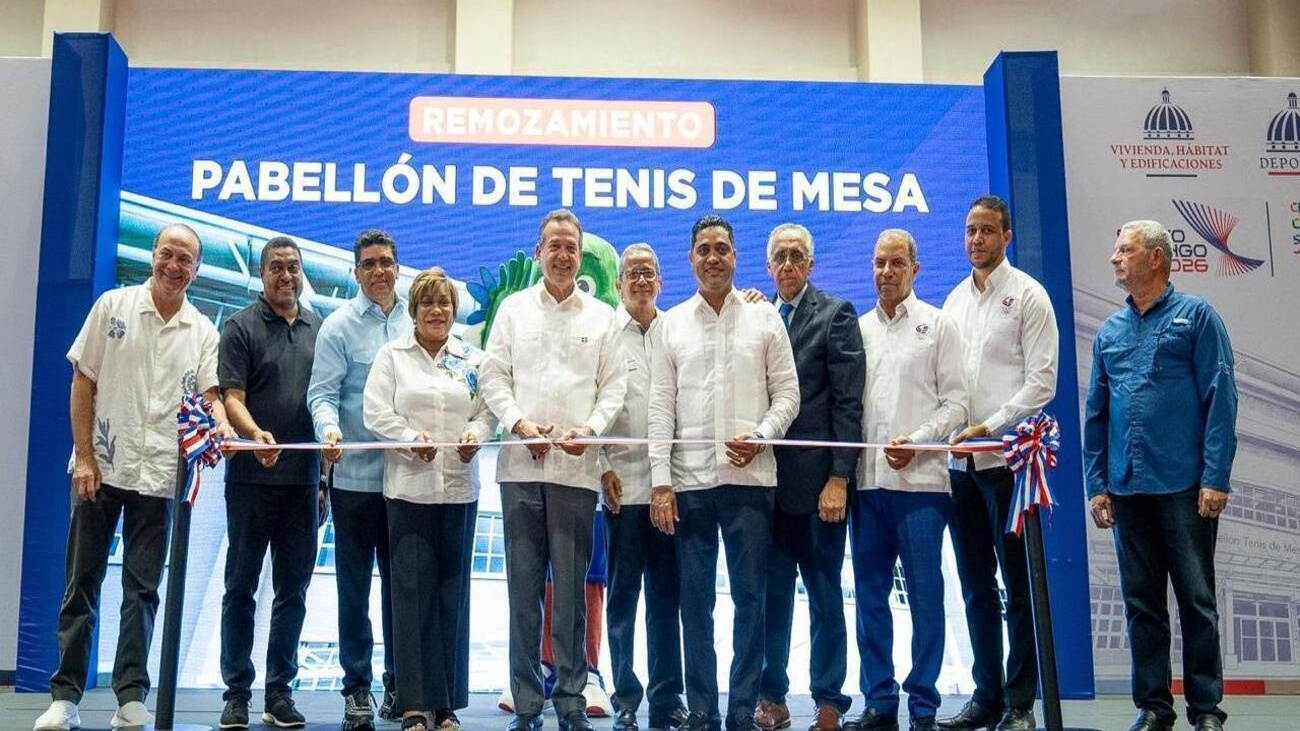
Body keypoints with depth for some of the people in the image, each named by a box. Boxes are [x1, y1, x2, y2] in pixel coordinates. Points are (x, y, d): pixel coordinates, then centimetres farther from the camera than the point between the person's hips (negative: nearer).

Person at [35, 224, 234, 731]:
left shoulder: (202, 331, 7)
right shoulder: (113, 306, 2)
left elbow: (209, 391, 1)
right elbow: (83, 383, 1)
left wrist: (220, 424, -24)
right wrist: (84, 457, -6)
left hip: (160, 474, 1)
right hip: (100, 466, -1)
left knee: (142, 590, 3)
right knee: (82, 584, 4)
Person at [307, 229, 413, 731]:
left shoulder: (415, 323, 9)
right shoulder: (339, 326, -2)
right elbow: (323, 392, -9)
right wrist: (329, 429, -28)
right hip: (357, 476, -3)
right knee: (354, 587, 4)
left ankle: (398, 683, 21)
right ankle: (357, 688, 13)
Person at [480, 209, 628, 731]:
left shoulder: (602, 316, 11)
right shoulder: (513, 308, 12)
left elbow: (614, 384, 7)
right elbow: (493, 377, 7)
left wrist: (592, 428, -9)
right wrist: (518, 423, -8)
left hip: (576, 468, -1)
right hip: (521, 465, 1)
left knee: (571, 591, 0)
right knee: (523, 589, 3)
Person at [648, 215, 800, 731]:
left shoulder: (765, 318, 7)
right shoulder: (672, 323, 9)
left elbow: (787, 393, 6)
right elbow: (661, 405, 5)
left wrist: (761, 436, -12)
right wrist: (660, 480, -1)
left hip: (749, 477, -1)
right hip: (689, 480, 1)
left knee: (749, 597, 1)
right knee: (695, 600, 4)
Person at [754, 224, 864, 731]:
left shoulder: (836, 314, 0)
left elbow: (848, 402, -7)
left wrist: (839, 478, -13)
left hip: (816, 478, -4)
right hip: (768, 477, 4)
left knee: (825, 596, 4)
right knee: (771, 594, 8)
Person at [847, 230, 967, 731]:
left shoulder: (937, 325, 5)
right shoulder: (858, 329, 15)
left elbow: (955, 402, 1)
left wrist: (916, 441, -12)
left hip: (919, 481, -4)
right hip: (867, 481, 4)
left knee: (925, 596, -1)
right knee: (870, 596, 7)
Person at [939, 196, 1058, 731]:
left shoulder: (1027, 294, -1)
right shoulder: (955, 300, 16)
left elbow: (1042, 381, -8)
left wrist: (990, 427, -14)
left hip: (1005, 458, -6)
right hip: (961, 460, 6)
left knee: (1018, 586, -1)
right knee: (976, 587, 10)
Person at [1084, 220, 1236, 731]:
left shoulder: (1195, 316, 0)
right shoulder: (1110, 332, 14)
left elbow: (1220, 399, -6)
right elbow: (1096, 414, 15)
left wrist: (1216, 478, -13)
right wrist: (1097, 485, 8)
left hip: (1184, 486, -5)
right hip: (1127, 490, 5)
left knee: (1197, 599, 1)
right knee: (1141, 603, 9)